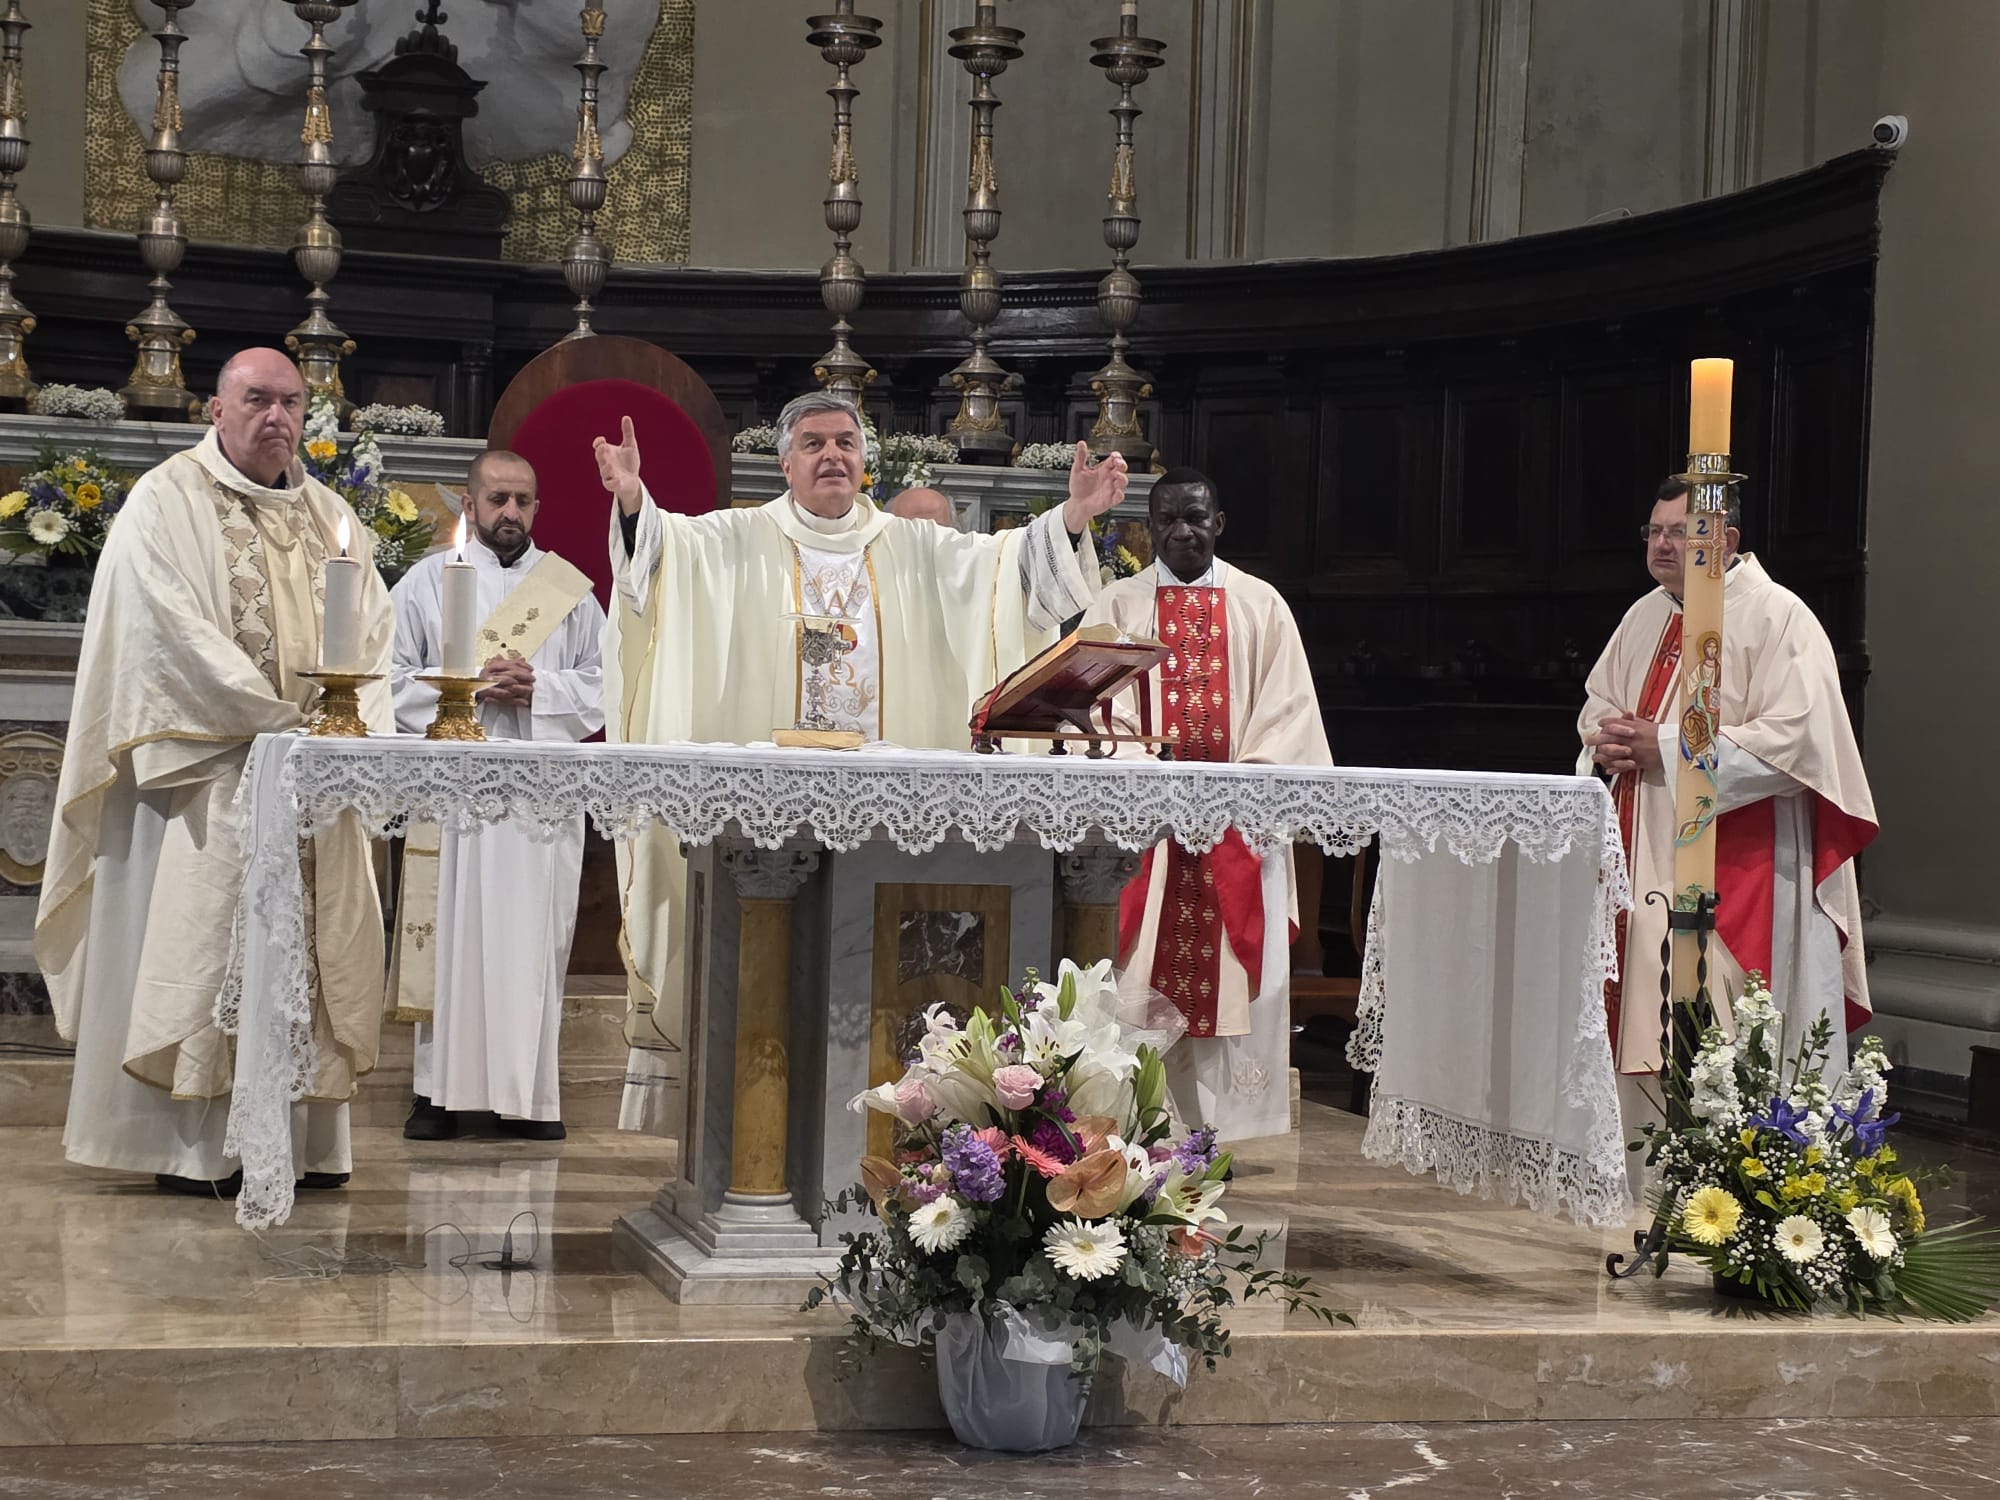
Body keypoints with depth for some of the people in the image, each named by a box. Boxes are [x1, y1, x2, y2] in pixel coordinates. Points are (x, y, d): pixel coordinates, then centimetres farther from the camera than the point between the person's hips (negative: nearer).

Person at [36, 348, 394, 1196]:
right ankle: (196, 1149, -7)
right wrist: (284, 724, -16)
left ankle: (304, 1139, 6)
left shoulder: (330, 518, 17)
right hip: (210, 768, -6)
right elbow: (174, 628, -12)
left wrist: (355, 724, -7)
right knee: (203, 938, -9)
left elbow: (374, 631, 12)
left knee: (319, 949, 2)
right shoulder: (167, 503, -1)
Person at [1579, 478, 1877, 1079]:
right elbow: (1599, 704, 24)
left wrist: (1667, 749, -18)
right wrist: (1610, 742, -2)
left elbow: (1798, 740, -20)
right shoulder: (1646, 617, 14)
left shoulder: (1778, 618, -10)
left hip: (1739, 870, -7)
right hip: (1646, 860, 7)